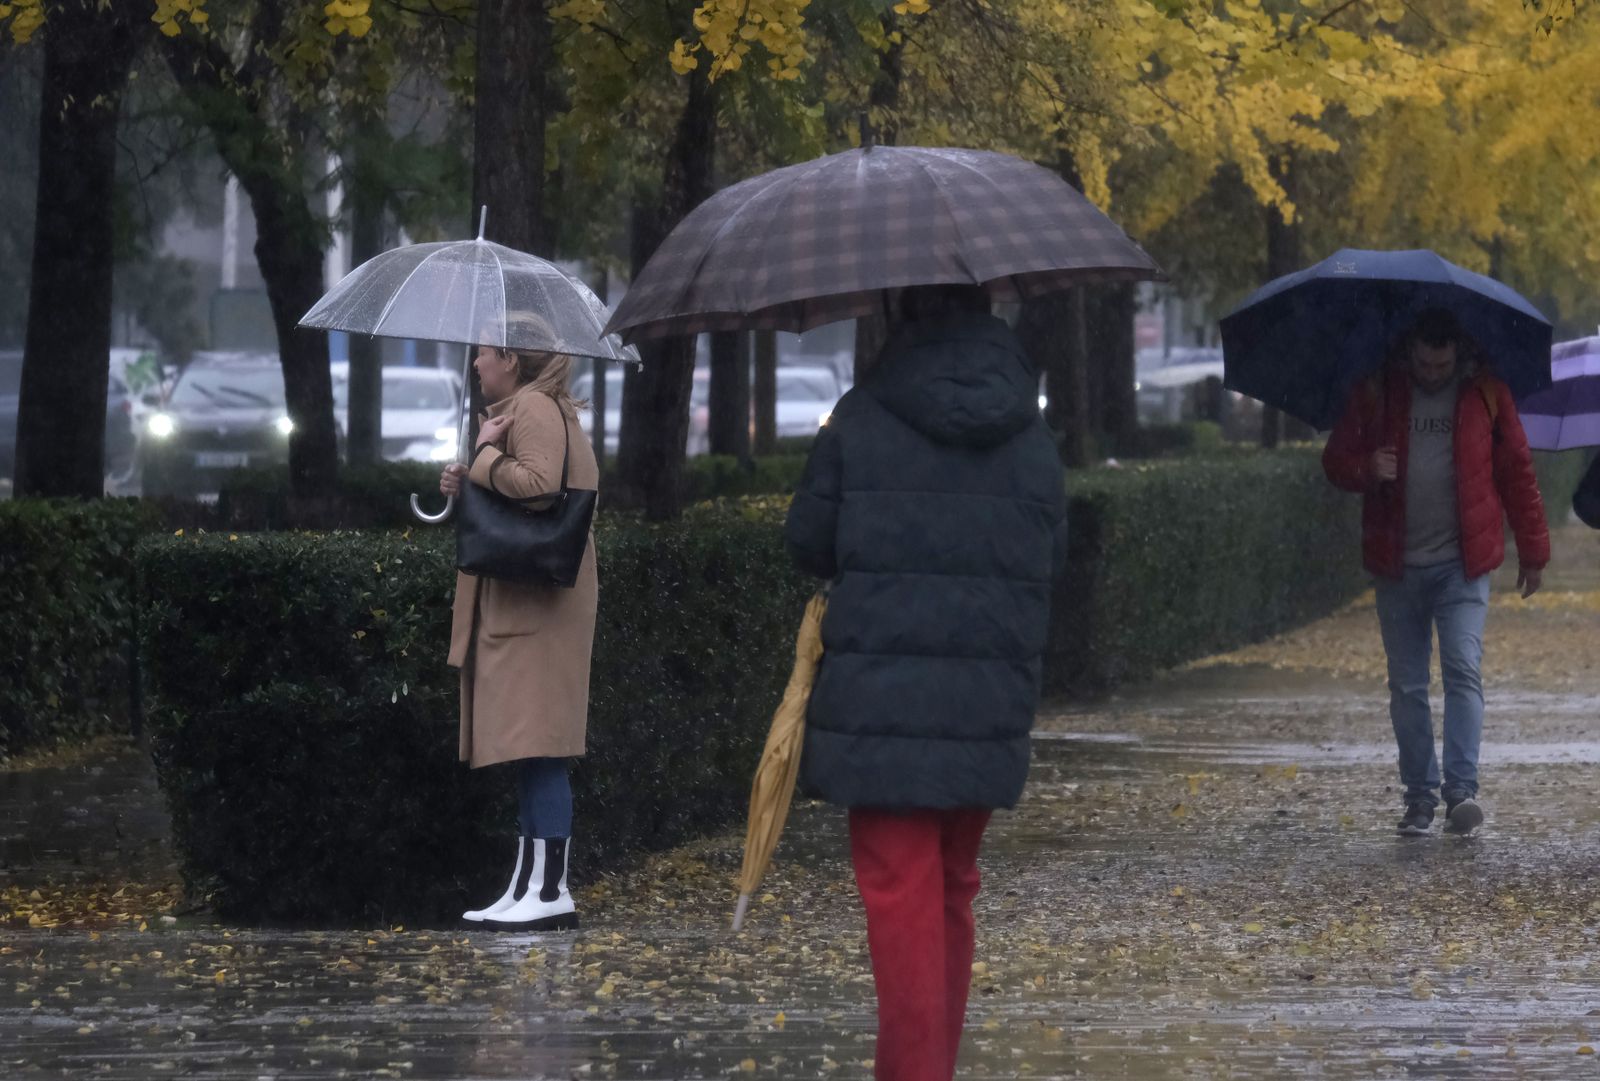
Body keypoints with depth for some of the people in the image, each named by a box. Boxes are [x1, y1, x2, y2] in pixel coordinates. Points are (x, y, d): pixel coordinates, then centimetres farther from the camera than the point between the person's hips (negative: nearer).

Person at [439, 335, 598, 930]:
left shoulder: (534, 408, -11)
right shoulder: (522, 408, 21)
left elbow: (536, 485, -27)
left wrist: (484, 455, -11)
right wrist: (467, 486, 10)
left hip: (537, 602, -11)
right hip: (515, 602, 11)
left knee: (537, 747, -12)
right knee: (531, 752, 11)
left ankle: (550, 890, -13)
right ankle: (528, 886, 13)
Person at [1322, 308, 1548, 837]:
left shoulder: (1485, 394, 2)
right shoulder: (1376, 393, 3)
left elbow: (1517, 473, 9)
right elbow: (1335, 459, 7)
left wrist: (1532, 550, 11)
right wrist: (1367, 470, -16)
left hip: (1462, 564, -2)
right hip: (1397, 568, 2)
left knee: (1463, 669, -15)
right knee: (1407, 686, 5)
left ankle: (1462, 790, -18)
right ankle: (1419, 797, 12)